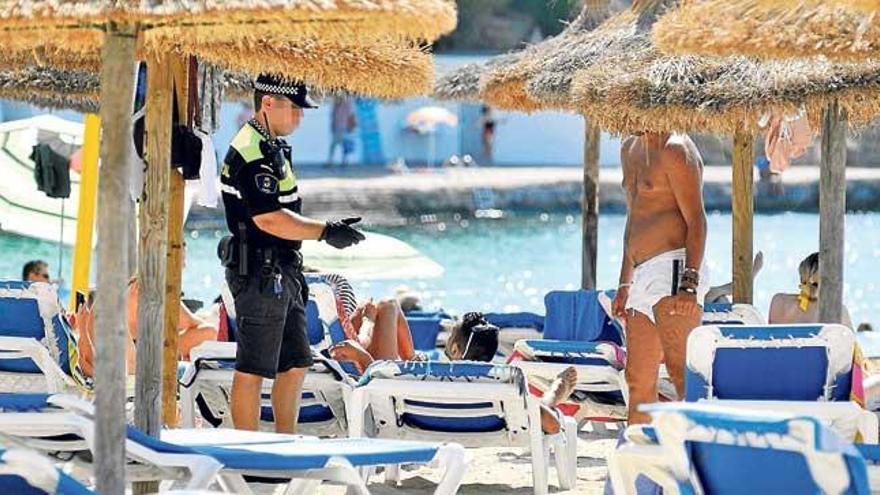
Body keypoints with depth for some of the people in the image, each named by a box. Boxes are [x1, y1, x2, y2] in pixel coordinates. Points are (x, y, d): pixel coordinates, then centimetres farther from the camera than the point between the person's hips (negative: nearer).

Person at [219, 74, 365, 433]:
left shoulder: (272, 147, 17)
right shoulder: (251, 154, -17)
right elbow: (268, 219, -25)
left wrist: (294, 273, 23)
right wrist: (325, 231, -20)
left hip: (280, 275, 11)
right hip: (259, 275, -11)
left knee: (295, 363, 14)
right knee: (253, 369, -5)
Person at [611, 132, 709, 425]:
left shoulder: (675, 150, -6)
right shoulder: (630, 150, 22)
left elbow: (696, 221, -12)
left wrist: (690, 284, -21)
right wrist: (625, 284, 27)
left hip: (673, 269, -9)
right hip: (644, 277, 9)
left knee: (681, 373, -18)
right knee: (638, 380, 9)